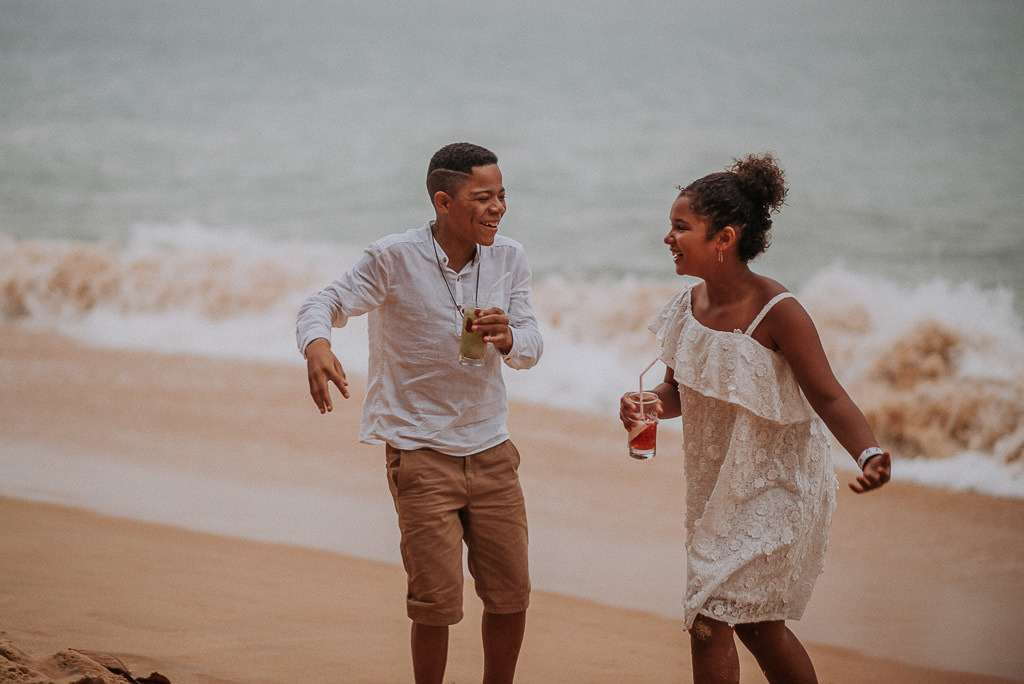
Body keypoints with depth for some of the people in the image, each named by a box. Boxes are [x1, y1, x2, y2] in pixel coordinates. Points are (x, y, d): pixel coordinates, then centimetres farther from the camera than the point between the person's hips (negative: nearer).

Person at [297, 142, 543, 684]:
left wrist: (507, 338, -23)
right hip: (421, 452, -5)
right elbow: (324, 305, -13)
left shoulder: (509, 259, 2)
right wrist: (317, 345, -37)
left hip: (490, 450, 5)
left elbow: (532, 347, 2)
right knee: (437, 603, -8)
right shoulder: (394, 259, -12)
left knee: (511, 597, 8)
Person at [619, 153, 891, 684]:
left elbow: (828, 398, -20)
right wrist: (649, 406, -13)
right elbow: (679, 390, 9)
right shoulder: (692, 303, -2)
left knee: (709, 622, -9)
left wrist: (868, 453, -37)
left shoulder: (778, 314, -23)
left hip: (774, 490, -8)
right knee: (757, 626, 19)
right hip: (718, 483, 8)